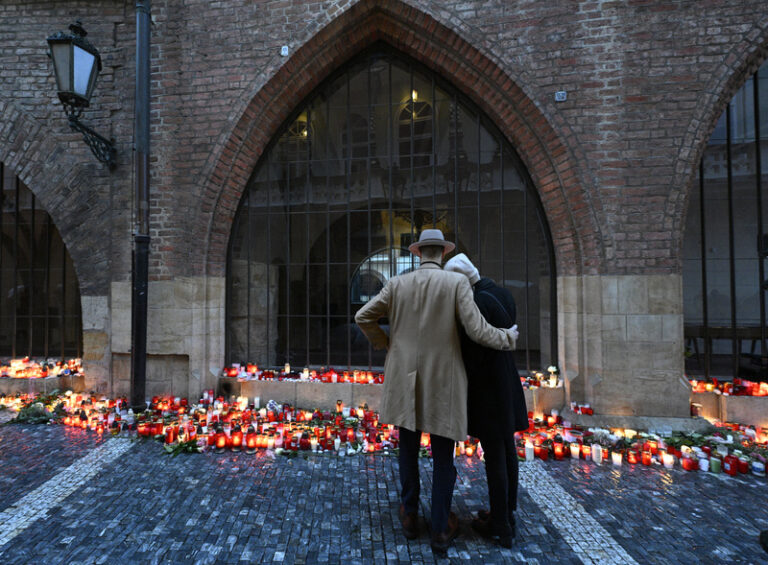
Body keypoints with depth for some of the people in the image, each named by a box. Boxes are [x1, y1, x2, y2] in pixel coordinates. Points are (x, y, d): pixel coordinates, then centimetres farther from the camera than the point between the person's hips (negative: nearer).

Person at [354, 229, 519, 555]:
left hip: (405, 380, 3)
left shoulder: (397, 284, 0)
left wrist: (384, 343, 15)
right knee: (443, 457, 12)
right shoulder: (457, 282, -8)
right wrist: (508, 338, 6)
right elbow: (477, 330, -13)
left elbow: (363, 317, 0)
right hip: (442, 381, -2)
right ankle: (441, 530, 25)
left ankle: (410, 516, 35)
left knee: (408, 450, 19)